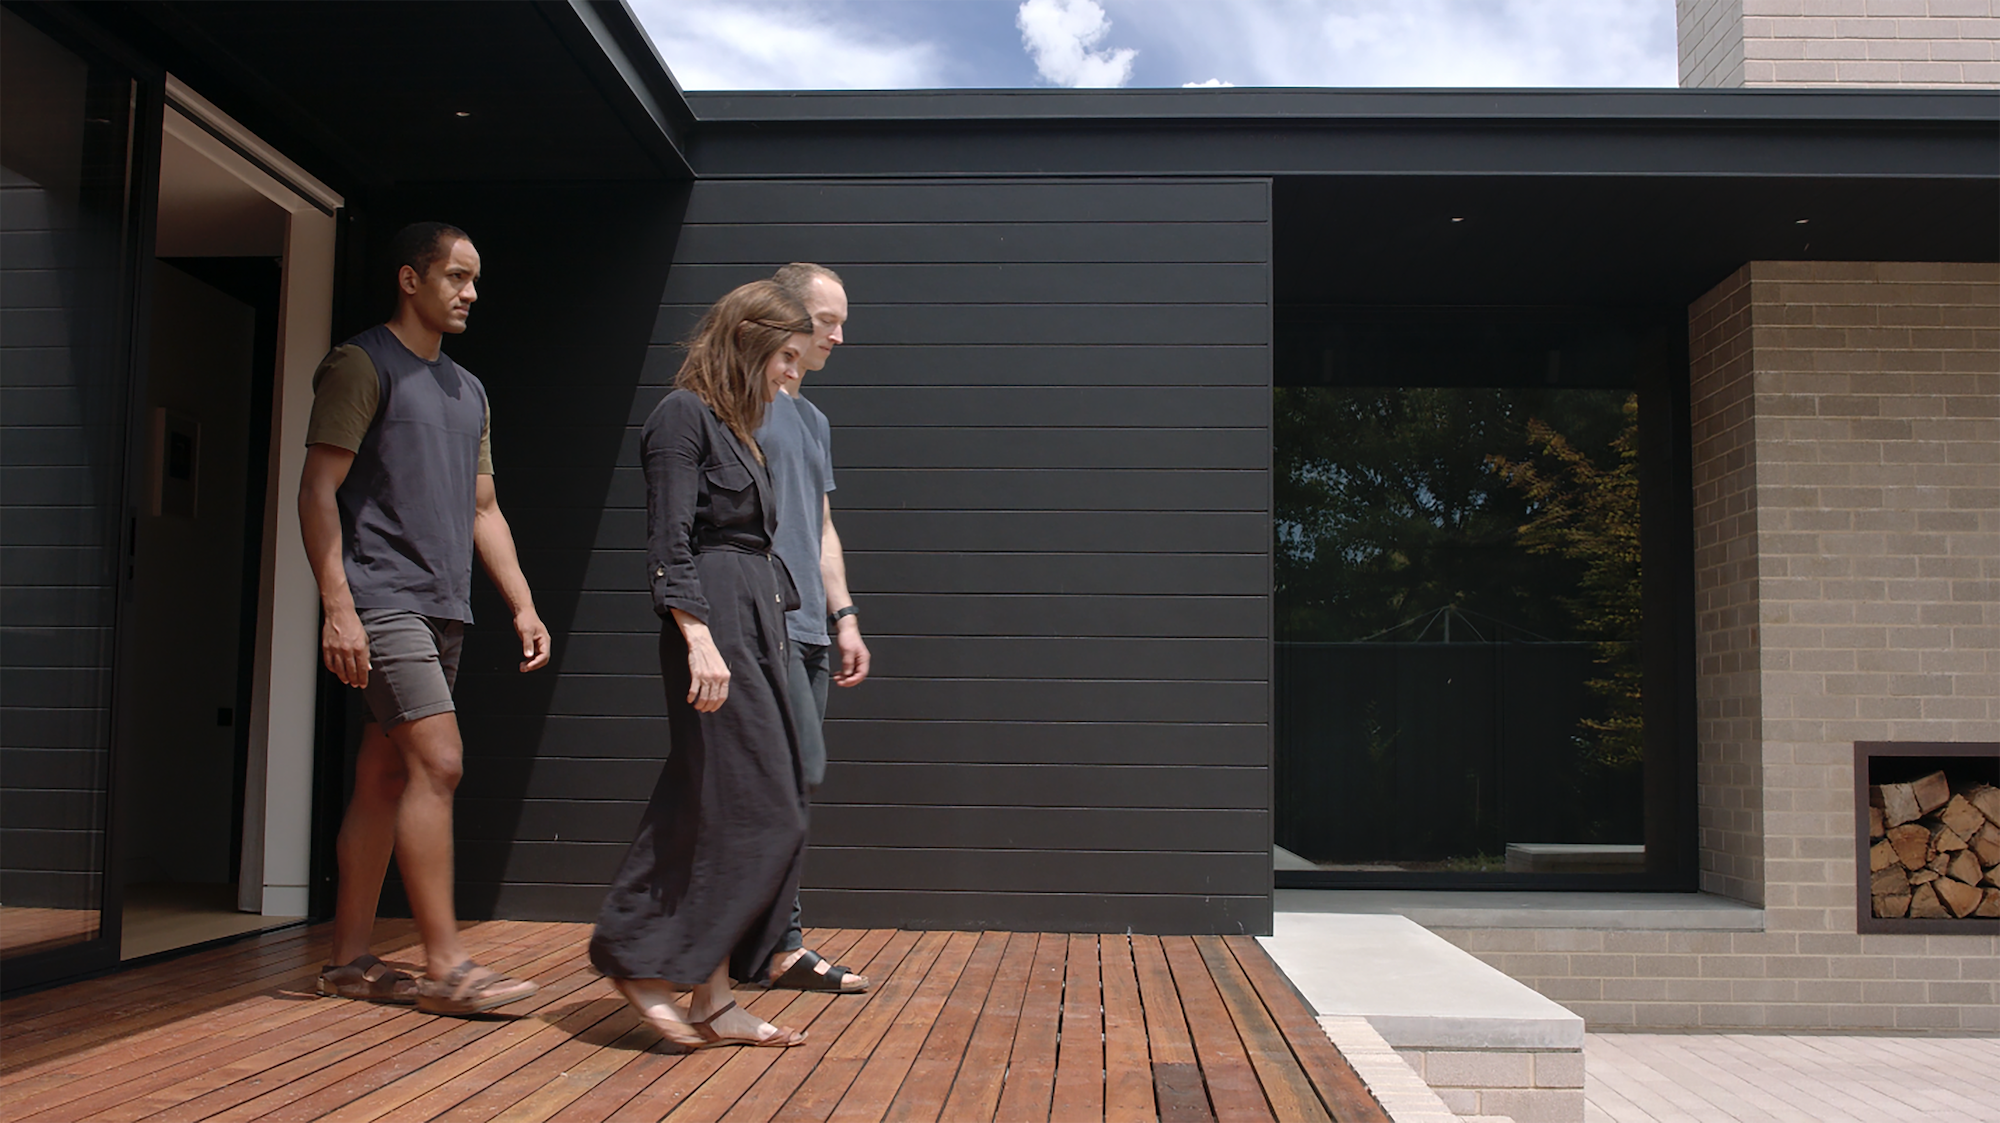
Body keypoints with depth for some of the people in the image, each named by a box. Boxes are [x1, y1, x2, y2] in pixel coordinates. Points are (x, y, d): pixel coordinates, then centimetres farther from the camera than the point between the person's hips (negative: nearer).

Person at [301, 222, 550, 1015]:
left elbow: (483, 510, 22)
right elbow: (318, 491, -9)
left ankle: (349, 959, 15)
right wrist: (337, 607, -17)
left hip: (443, 609, 8)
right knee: (438, 763, -15)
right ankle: (444, 965, -11)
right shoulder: (362, 364, -2)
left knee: (386, 778, 9)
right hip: (383, 601, -7)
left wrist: (523, 606, 14)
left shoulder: (468, 392, 21)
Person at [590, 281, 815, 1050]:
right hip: (714, 623, -9)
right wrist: (699, 638, -23)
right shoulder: (683, 415, -5)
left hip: (758, 626, 10)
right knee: (752, 810, -11)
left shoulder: (735, 430, 22)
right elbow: (669, 545, -13)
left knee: (768, 815, 6)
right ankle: (640, 958, 1)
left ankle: (711, 999, 11)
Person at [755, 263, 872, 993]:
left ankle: (766, 945, 14)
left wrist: (842, 616, 17)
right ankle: (780, 945, -3)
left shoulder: (814, 419, 23)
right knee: (799, 772, -12)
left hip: (807, 630, 8)